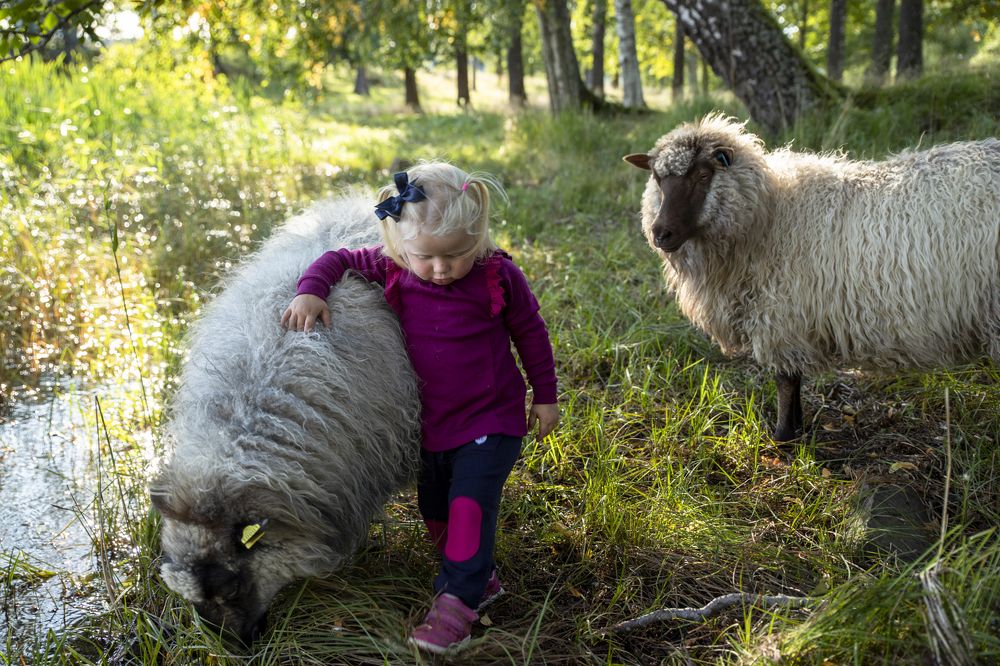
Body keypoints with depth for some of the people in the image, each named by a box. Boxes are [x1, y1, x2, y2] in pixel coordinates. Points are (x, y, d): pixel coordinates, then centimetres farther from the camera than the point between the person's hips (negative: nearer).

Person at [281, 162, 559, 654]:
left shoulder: (498, 277, -17)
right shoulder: (393, 269, -11)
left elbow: (530, 334, -4)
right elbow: (339, 260, 1)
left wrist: (545, 396, 3)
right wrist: (310, 291, -21)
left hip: (490, 420, -5)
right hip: (431, 422, 5)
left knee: (469, 506, -14)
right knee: (434, 510, 14)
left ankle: (457, 603, -2)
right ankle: (481, 579, 33)